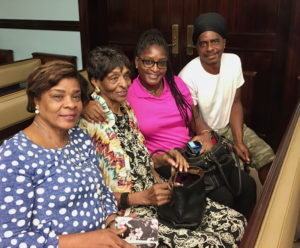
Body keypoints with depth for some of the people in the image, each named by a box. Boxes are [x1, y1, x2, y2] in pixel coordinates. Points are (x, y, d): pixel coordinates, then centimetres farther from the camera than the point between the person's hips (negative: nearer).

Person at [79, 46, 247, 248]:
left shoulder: (125, 108, 10)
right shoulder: (90, 124, -16)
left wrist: (162, 159, -2)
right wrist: (142, 197, -22)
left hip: (153, 191, 8)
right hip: (128, 211, -8)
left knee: (236, 222, -1)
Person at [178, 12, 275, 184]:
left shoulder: (234, 62, -7)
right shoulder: (188, 76, -23)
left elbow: (236, 104, -2)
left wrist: (239, 142, -12)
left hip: (229, 126, 5)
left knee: (268, 157, -7)